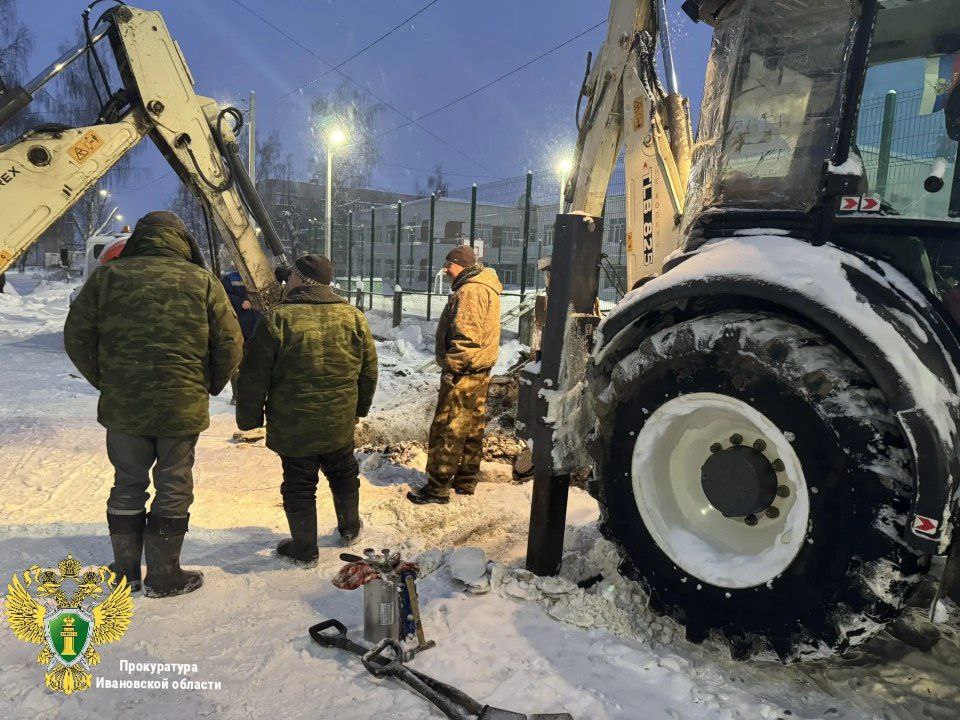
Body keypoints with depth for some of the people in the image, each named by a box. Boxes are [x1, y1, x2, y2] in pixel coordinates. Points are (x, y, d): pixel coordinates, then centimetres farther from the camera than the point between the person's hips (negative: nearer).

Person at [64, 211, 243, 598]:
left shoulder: (106, 276, 1)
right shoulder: (203, 281, -4)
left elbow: (76, 337, 4)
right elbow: (230, 347, -4)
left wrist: (104, 381, 16)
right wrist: (208, 388, 11)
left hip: (121, 407, 2)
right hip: (183, 408, -2)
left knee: (128, 485, 17)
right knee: (173, 489, 10)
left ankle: (125, 571, 29)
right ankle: (163, 576, 19)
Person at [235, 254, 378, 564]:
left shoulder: (276, 320, -17)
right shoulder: (354, 317, -3)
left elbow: (253, 378, -12)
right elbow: (369, 372, 6)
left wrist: (248, 418, 2)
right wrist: (360, 408, 21)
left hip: (293, 429, -4)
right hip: (340, 425, 4)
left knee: (299, 486, 12)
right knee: (344, 476, 24)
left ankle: (304, 549, 24)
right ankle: (350, 529, 41)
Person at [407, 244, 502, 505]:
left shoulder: (470, 291, -17)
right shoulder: (485, 288, 16)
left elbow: (467, 336, -26)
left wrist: (452, 367, -21)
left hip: (463, 374, -11)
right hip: (480, 371, 11)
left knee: (447, 430, -4)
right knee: (472, 427, 16)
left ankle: (437, 488, 4)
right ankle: (466, 481, 28)